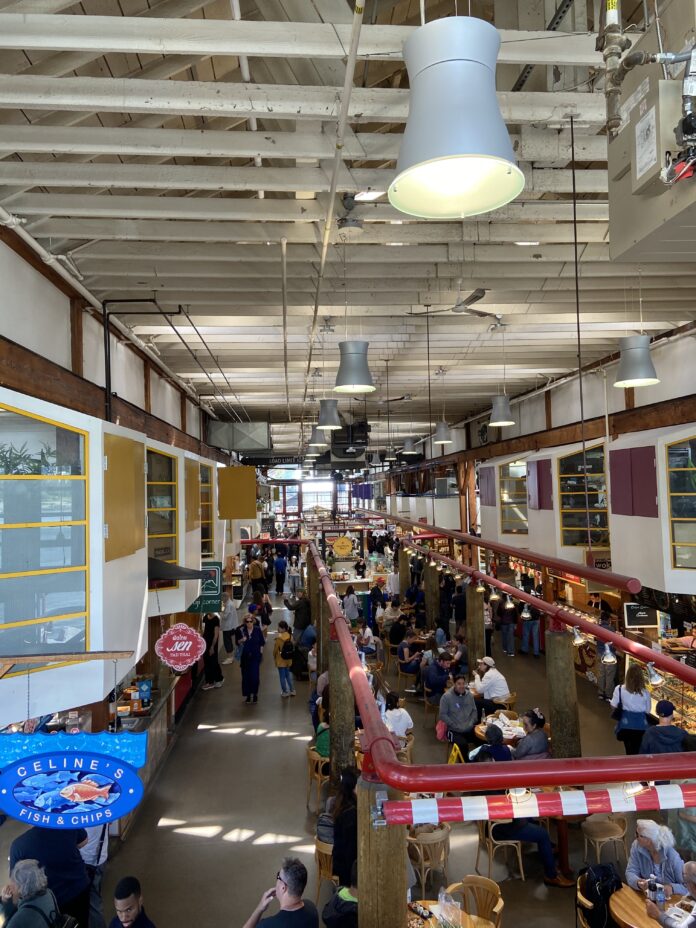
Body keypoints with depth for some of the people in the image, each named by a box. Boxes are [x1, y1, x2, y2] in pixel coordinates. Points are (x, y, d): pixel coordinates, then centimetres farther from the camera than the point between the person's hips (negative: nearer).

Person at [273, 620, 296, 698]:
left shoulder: (279, 638, -23)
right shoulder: (290, 636, -6)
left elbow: (275, 649, -13)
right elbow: (291, 647, 3)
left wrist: (274, 656, 6)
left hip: (281, 660, -6)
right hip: (288, 660, 6)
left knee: (282, 677, 8)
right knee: (288, 674, 20)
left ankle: (285, 692, 18)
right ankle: (292, 690, 25)